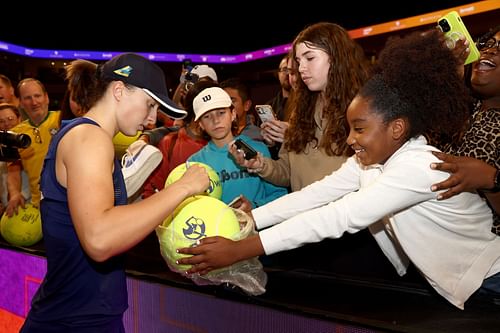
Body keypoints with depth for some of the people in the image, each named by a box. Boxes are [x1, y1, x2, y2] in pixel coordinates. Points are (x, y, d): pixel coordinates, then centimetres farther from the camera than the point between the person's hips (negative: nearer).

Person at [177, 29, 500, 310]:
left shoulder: (419, 167, -30)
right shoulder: (368, 161, -5)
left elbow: (338, 217, -37)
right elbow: (313, 195, -12)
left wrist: (238, 250, -38)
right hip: (442, 281, 7)